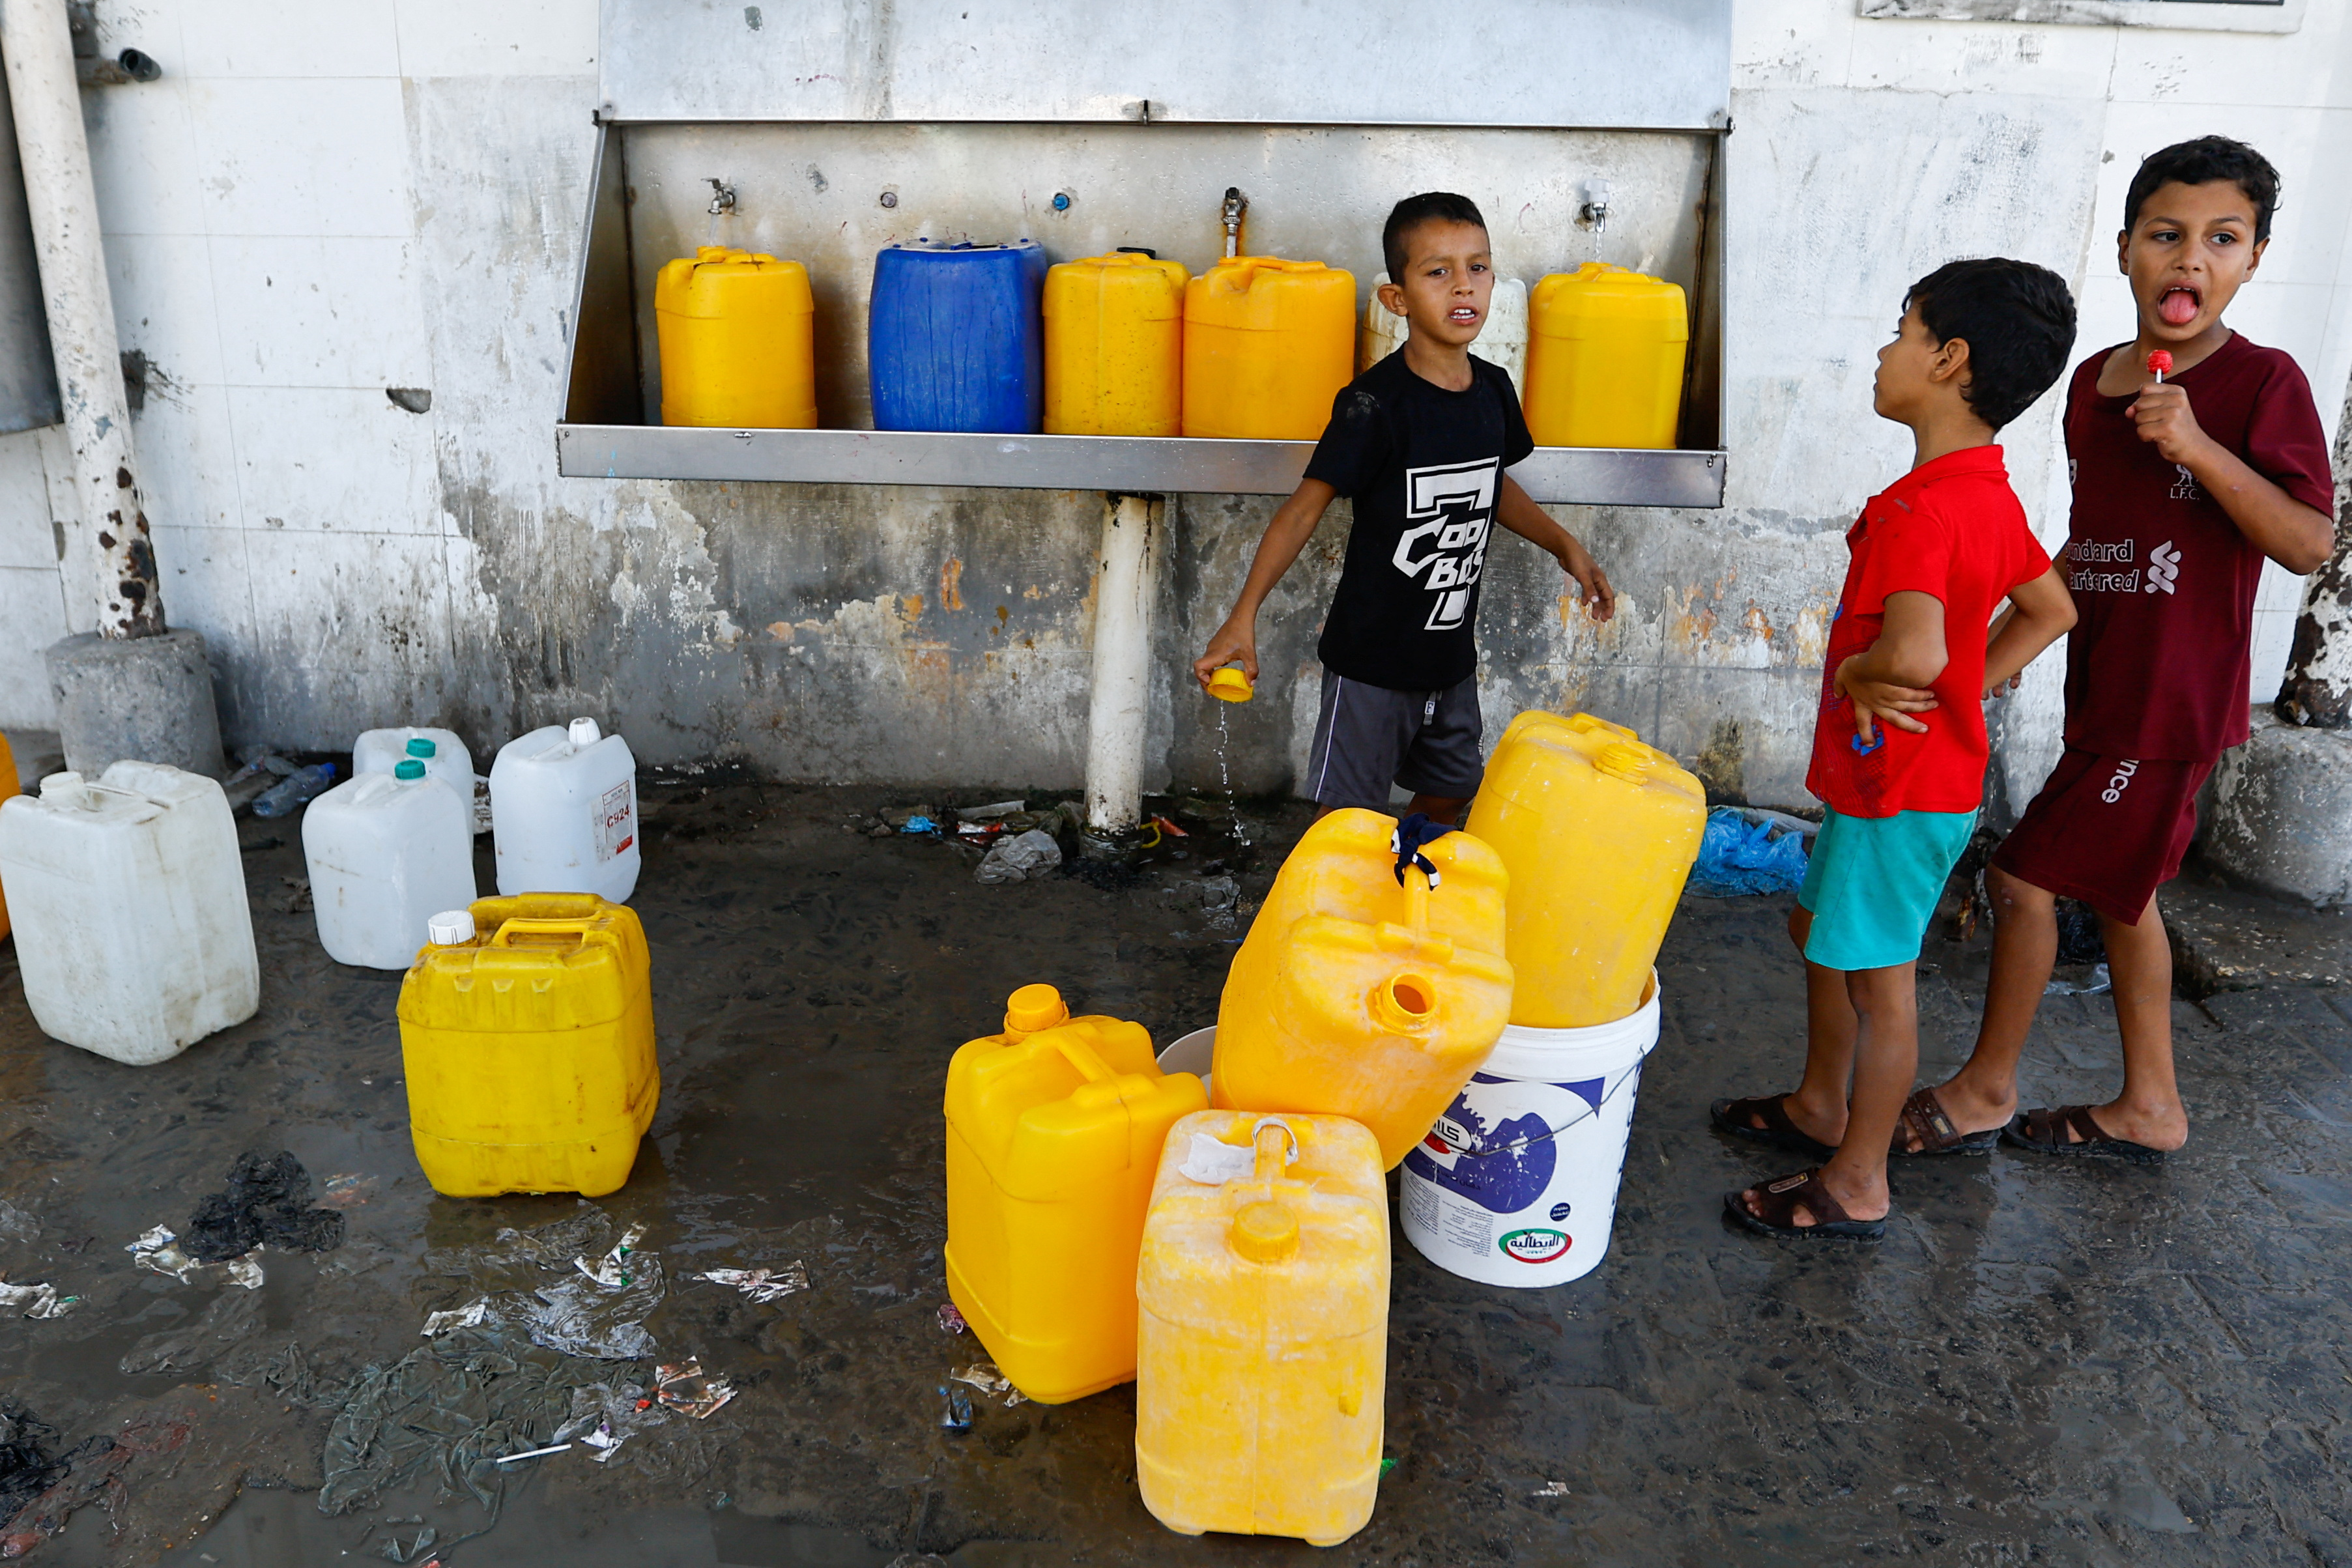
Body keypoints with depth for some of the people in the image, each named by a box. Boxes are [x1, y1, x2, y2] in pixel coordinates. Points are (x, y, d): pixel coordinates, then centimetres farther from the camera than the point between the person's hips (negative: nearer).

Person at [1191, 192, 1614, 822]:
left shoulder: (1494, 390, 0)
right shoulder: (1375, 404, -20)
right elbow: (1305, 507, -19)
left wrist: (1565, 545, 16)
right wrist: (1243, 616, -27)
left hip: (1452, 653, 7)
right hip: (1371, 658, -6)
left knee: (1451, 793, 21)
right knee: (1348, 813, 3)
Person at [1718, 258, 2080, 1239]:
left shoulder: (1916, 507, -27)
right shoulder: (1989, 490, 5)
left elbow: (1915, 652, -42)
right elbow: (2050, 611, 17)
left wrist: (1857, 672, -21)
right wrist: (1967, 688, 8)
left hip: (1902, 785, -10)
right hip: (1910, 769, 10)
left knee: (1877, 975, 3)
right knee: (1818, 926, 23)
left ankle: (1857, 1185, 20)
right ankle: (1820, 1105, 42)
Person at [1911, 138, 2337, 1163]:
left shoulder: (2262, 383, -12)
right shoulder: (2094, 379, 8)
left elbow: (2310, 543, -18)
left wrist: (2197, 445, -26)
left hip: (2170, 700, -8)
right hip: (2105, 688, 8)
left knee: (2025, 877, -4)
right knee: (2118, 888, 16)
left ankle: (1986, 1086, 16)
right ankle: (2150, 1107, 32)